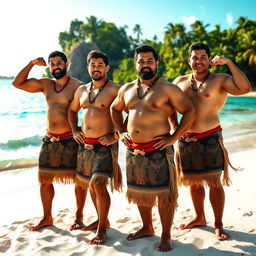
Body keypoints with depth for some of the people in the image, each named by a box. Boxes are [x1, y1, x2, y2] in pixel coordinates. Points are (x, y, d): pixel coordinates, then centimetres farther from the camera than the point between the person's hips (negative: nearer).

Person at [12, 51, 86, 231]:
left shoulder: (78, 86, -7)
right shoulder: (45, 84, 9)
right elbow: (18, 83, 9)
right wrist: (32, 64, 0)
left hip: (70, 140, -5)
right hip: (49, 140, 5)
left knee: (79, 179, 3)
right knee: (45, 180, 11)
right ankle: (47, 218, 26)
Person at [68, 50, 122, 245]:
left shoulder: (115, 90, -9)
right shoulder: (82, 90, 12)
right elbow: (72, 110, 26)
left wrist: (117, 135, -17)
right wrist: (75, 130, 12)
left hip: (105, 145, -7)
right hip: (85, 144, 7)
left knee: (98, 184, -16)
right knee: (87, 183, 16)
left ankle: (102, 229, 1)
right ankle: (102, 219, 35)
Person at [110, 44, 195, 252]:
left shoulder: (167, 88, -5)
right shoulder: (126, 89, 11)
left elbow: (190, 111, -6)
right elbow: (115, 109, 26)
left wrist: (173, 138, -11)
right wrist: (121, 132, 13)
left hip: (159, 150, -5)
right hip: (133, 150, 6)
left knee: (164, 194, 1)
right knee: (140, 192, 17)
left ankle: (166, 236, 18)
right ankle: (147, 228, 36)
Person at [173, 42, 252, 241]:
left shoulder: (220, 80, -4)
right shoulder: (180, 82, 9)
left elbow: (245, 88, -21)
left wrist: (228, 62, -20)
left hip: (210, 139, -4)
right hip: (186, 140, 4)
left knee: (214, 183, 1)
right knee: (194, 182, 15)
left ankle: (218, 225, 17)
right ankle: (200, 218, 34)